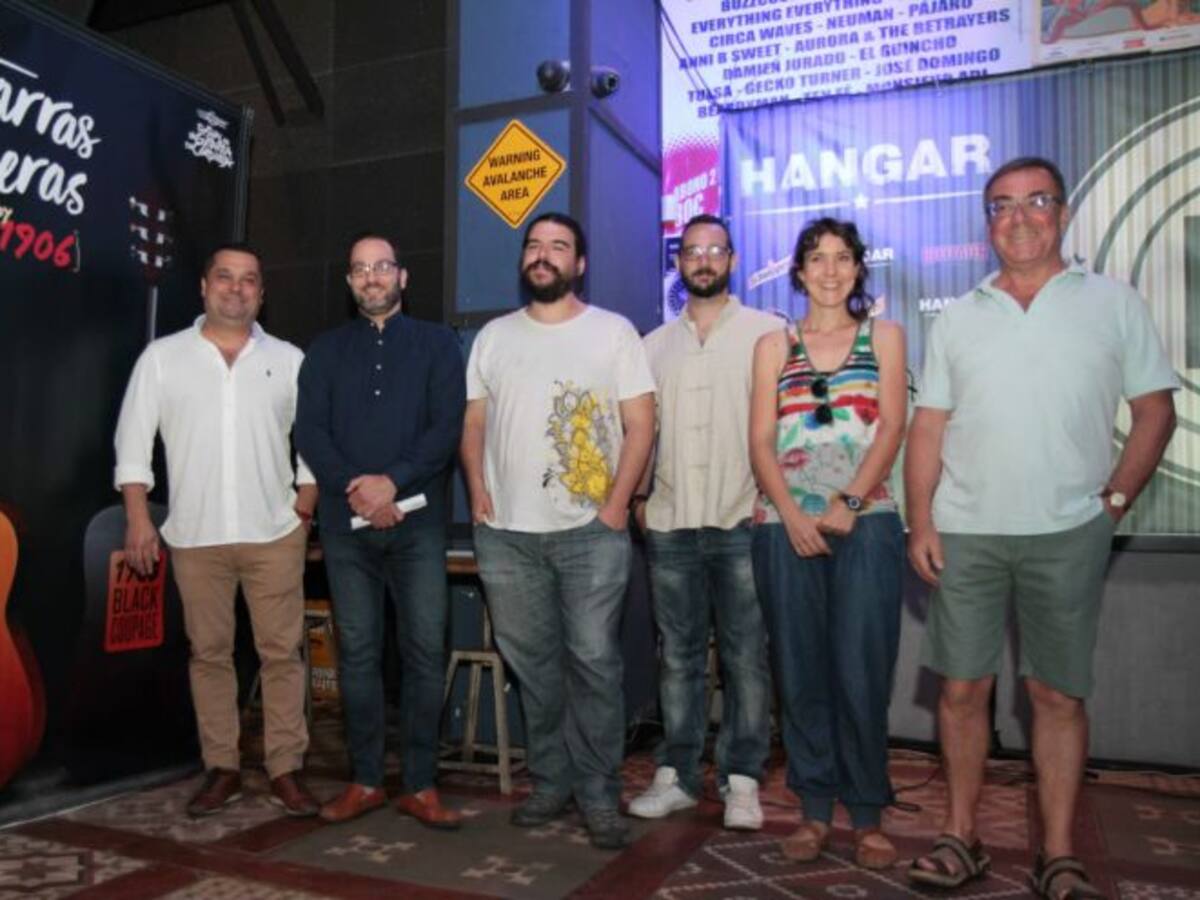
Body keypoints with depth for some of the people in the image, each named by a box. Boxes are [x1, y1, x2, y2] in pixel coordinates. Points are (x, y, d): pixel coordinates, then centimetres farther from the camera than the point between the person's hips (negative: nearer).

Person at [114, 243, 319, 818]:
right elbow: (133, 442, 4)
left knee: (281, 651, 1)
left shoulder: (289, 359, 6)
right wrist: (138, 520, -4)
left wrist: (304, 510, -3)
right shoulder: (162, 357, 5)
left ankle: (285, 769, 11)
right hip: (194, 535, 1)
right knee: (209, 652, 8)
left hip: (274, 534, 0)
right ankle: (222, 769, 19)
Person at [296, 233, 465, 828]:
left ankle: (420, 785, 8)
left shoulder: (437, 344, 8)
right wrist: (355, 489, -12)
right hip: (345, 523, 2)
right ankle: (365, 781, 17)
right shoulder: (326, 351, 14)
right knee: (356, 651, 6)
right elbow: (309, 431, 3)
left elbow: (447, 427, -3)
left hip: (418, 521, -2)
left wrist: (392, 481, -15)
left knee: (425, 651, -2)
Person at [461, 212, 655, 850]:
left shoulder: (613, 331, 3)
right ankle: (550, 781, 25)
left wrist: (617, 504, -10)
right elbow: (473, 423, 13)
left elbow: (640, 424, -2)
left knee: (593, 661, -2)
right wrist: (477, 492, 0)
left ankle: (598, 794, 11)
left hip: (590, 531, -3)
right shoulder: (493, 337, 13)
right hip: (505, 533, 4)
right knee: (532, 663, 11)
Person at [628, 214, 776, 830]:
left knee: (746, 656, 1)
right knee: (677, 655, 10)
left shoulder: (767, 333, 4)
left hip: (743, 522, -3)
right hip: (670, 525, 4)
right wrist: (637, 495, 5)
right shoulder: (655, 345, 16)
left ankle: (741, 779, 12)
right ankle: (677, 774, 20)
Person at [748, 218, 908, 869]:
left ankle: (867, 816, 12)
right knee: (800, 670, 4)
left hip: (865, 522, -1)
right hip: (787, 524, 1)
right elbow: (760, 441, 5)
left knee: (862, 670, -3)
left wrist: (848, 505, -12)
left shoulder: (883, 337, 12)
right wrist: (793, 516, -9)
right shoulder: (774, 346, 14)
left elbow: (891, 429, 1)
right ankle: (815, 810, 17)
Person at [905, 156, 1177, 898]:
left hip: (1067, 534, -1)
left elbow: (1156, 411, 6)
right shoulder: (958, 318, 10)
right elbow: (929, 428, 7)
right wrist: (920, 523, 0)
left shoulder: (1112, 302, 5)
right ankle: (962, 838, 20)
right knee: (963, 689, 6)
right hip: (965, 533, 2)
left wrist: (1116, 499, -3)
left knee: (1059, 695, 5)